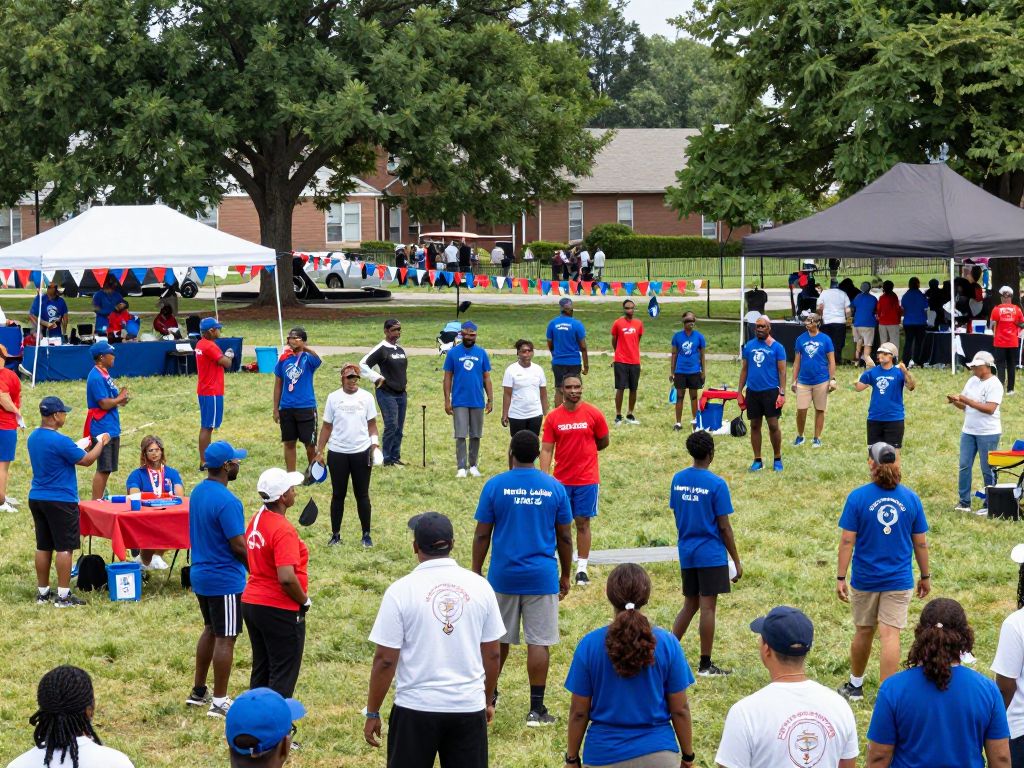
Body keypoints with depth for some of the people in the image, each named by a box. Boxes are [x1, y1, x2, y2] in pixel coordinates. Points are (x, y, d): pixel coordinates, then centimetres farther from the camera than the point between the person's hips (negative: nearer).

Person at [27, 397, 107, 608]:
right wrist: (101, 442, 4)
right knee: (64, 547, -2)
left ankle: (42, 592, 19)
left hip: (37, 499, 8)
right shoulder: (60, 441, -21)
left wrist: (81, 447, 21)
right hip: (60, 501, -8)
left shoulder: (33, 438, 6)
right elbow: (87, 460, -13)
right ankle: (63, 595, -1)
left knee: (43, 547, 13)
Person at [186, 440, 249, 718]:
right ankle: (219, 702, 6)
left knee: (210, 631, 21)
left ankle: (198, 692, 28)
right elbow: (238, 545, -22)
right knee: (225, 639, 0)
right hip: (225, 580, -9)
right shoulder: (227, 501, -23)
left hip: (201, 574, 9)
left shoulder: (198, 492, 5)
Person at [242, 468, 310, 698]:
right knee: (283, 678, 1)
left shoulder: (256, 521, 6)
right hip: (280, 610, -9)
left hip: (251, 602, 9)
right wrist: (304, 600, -11)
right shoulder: (283, 530, -21)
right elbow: (287, 578, -29)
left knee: (260, 672, 17)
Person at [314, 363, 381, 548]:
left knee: (362, 495, 5)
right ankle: (335, 535, 14)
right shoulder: (333, 398, 1)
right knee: (338, 495, 6)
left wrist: (374, 443, -8)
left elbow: (371, 424, 7)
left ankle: (366, 535, 13)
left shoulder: (366, 397, 2)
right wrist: (319, 452, 2)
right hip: (337, 453, 0)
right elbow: (326, 427, 5)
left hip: (361, 452, 0)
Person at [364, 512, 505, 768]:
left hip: (416, 709, -2)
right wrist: (488, 700, 22)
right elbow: (493, 655, 7)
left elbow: (385, 660, -9)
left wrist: (372, 713, 1)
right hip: (469, 709, 3)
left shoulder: (401, 590, -10)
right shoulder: (479, 586, 0)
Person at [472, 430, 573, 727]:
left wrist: (476, 572, 8)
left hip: (503, 576, 0)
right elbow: (565, 537, 4)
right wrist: (565, 576, 15)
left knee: (497, 639, 15)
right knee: (539, 642, 2)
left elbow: (482, 535, -3)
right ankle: (536, 709, 2)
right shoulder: (555, 488, -1)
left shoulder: (495, 486, -5)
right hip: (542, 578, 0)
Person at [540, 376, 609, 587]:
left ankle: (582, 569, 6)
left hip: (587, 479, -1)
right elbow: (546, 449, -4)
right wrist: (544, 476, -14)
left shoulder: (593, 414, -4)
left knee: (582, 522, 1)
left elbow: (603, 442, 8)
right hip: (561, 480, 1)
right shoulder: (553, 417, -1)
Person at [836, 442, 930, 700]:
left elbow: (847, 540, -10)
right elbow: (920, 543, 2)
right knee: (890, 635, -2)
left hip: (864, 579, 0)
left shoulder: (857, 497, -10)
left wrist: (841, 577, -3)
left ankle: (855, 686, 33)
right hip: (898, 581, 0)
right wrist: (925, 576, 14)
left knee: (863, 632, 16)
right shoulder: (910, 498, -4)